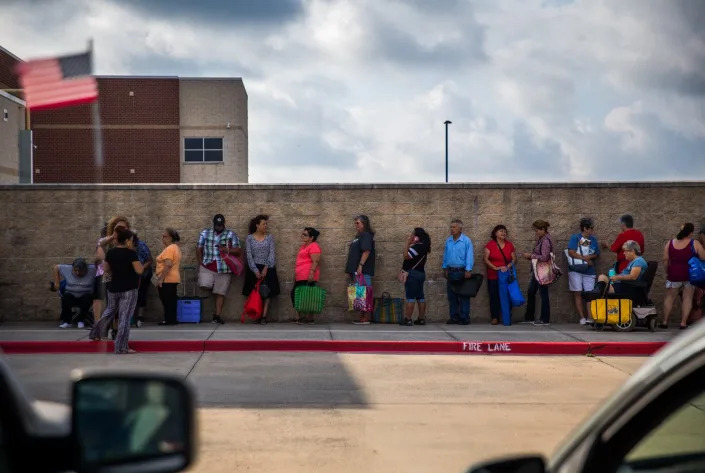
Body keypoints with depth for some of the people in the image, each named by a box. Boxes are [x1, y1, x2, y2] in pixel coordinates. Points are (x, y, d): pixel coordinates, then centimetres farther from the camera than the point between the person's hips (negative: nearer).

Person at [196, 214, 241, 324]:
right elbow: (199, 249, 14)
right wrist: (201, 262, 5)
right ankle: (212, 286, 15)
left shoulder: (231, 234, 7)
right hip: (207, 266, 1)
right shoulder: (205, 232, 11)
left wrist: (227, 250, -15)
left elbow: (238, 251, 3)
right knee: (204, 285, -20)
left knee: (220, 293, -2)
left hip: (223, 268, -1)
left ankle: (217, 316, 5)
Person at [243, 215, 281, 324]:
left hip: (268, 268, 1)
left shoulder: (270, 238, 6)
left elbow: (271, 254, -1)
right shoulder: (250, 238, 1)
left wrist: (266, 268, -12)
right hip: (254, 268, -1)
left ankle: (264, 316, -6)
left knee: (268, 292, -5)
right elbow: (249, 256, -4)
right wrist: (256, 271, -12)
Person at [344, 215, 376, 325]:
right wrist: (350, 270, 21)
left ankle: (366, 318, -10)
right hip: (356, 270, 10)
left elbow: (366, 251, -19)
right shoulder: (358, 236, 22)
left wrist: (360, 265, -25)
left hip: (363, 270, -10)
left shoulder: (366, 235, -7)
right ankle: (362, 317, 13)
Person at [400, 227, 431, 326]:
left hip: (412, 273, -10)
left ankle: (408, 319, -10)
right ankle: (421, 318, 12)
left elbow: (406, 256, -24)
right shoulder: (423, 246, 14)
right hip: (420, 273, 10)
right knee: (420, 296, 10)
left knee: (410, 297, -9)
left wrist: (408, 242, -22)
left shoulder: (417, 247, -17)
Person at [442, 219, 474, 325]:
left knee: (463, 296, -3)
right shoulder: (448, 241, 10)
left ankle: (464, 318, 0)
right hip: (451, 271, 6)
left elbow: (469, 256, -9)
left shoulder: (466, 240, -6)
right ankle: (454, 317, 15)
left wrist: (468, 270, -15)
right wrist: (445, 268, 12)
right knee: (451, 296, 8)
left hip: (461, 271, -6)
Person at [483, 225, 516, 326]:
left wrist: (508, 266, -11)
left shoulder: (509, 245, 8)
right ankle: (495, 317, 5)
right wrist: (496, 268, -16)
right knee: (494, 296, 0)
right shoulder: (490, 244, 1)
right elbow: (486, 259, -4)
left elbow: (514, 259, 8)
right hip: (493, 276, -1)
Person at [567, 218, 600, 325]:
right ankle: (582, 317, -1)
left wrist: (590, 257, -7)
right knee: (578, 293, -3)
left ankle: (590, 317, -6)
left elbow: (597, 254, 15)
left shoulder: (593, 239, 12)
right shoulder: (575, 238, -2)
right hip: (576, 270, -3)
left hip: (589, 271, 3)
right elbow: (571, 253, -11)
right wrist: (585, 258, -9)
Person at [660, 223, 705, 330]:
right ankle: (683, 322, 1)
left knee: (669, 297, 12)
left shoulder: (670, 243, 0)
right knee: (687, 298, 5)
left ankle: (665, 321, 13)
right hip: (690, 274, -2)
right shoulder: (695, 244, -8)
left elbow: (665, 260, 0)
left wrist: (667, 272, 11)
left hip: (674, 275, 2)